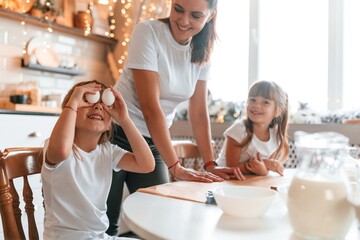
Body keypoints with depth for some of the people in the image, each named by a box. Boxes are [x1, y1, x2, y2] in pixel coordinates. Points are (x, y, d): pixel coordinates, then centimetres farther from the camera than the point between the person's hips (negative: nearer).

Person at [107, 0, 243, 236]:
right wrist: (175, 167, -25)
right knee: (105, 224, 3)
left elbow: (199, 112, 2)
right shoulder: (148, 31, -15)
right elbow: (150, 105, -23)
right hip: (117, 135, -4)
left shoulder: (202, 52, 1)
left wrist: (210, 164, -6)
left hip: (153, 142, 5)